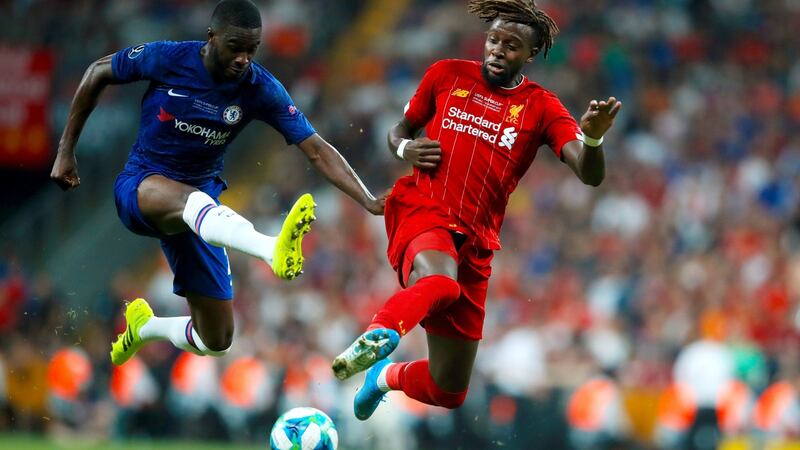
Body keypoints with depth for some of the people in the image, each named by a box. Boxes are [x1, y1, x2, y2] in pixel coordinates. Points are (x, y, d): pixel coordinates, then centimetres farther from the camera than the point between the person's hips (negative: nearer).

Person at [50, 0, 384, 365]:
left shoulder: (261, 89, -11)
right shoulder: (167, 59, -15)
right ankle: (273, 250, -72)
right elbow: (98, 73, 1)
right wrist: (65, 152, 3)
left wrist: (369, 202, -27)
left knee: (216, 341, 0)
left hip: (201, 197, 4)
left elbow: (317, 150, -14)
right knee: (190, 197, -42)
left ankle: (144, 325, 33)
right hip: (142, 186, -4)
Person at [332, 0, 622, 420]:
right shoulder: (446, 75, 7)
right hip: (422, 211, -3)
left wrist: (593, 137, -30)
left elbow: (590, 174, -7)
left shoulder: (541, 108, 6)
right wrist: (405, 148, -3)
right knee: (440, 284, -42)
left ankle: (387, 377, 37)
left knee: (449, 392, 8)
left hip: (474, 241, 3)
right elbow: (400, 129, 21)